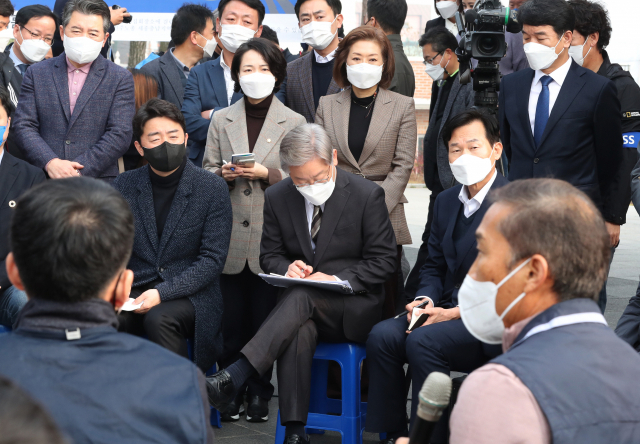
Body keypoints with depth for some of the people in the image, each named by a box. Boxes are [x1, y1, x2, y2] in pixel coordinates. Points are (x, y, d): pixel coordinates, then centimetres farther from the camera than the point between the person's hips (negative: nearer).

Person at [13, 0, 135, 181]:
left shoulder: (121, 79, 4)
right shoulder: (36, 74, 10)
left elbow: (120, 134, -4)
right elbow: (23, 126, 4)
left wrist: (78, 171, -12)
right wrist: (51, 163, -13)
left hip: (98, 186, -1)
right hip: (44, 184, 1)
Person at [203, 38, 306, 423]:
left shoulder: (294, 123, 4)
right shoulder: (221, 121, 11)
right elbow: (207, 171, 13)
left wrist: (268, 173, -13)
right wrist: (224, 174, -8)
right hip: (230, 236, 2)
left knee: (265, 319, 3)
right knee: (231, 319, 3)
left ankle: (260, 392, 15)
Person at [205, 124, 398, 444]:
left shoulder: (367, 195, -4)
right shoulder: (277, 198, 6)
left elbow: (383, 261, -3)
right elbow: (269, 255, 13)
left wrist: (338, 279, -19)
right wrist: (287, 268, -13)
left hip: (354, 308, -2)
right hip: (302, 307, 2)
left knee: (302, 296, -36)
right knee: (298, 329, -36)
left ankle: (231, 378, -45)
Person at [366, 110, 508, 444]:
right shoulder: (446, 201, 16)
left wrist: (454, 313, -19)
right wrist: (424, 300, -2)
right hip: (446, 311, 7)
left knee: (422, 341, -30)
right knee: (382, 336, -17)